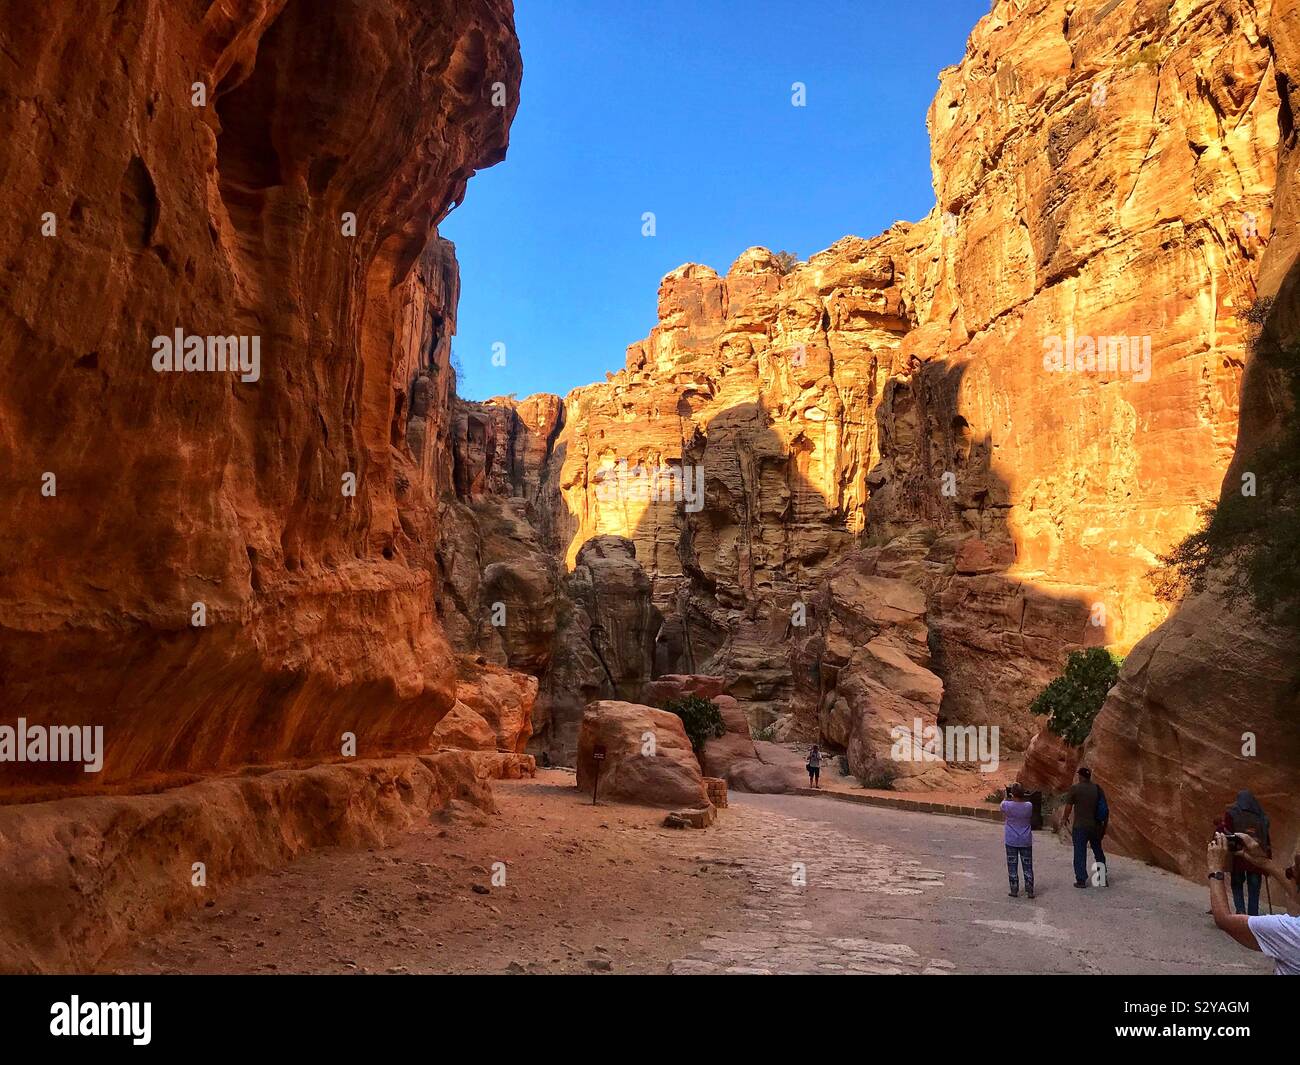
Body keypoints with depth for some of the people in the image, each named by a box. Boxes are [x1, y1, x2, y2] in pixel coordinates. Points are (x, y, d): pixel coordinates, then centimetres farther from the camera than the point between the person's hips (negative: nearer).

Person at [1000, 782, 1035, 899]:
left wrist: (1006, 797, 26)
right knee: (1028, 866, 10)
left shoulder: (1007, 805, -16)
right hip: (1026, 841, 1)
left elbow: (1002, 806, 9)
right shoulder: (1029, 806, -11)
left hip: (1011, 841, -1)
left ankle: (1014, 890, 10)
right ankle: (1029, 891, 9)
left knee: (1012, 866, 8)